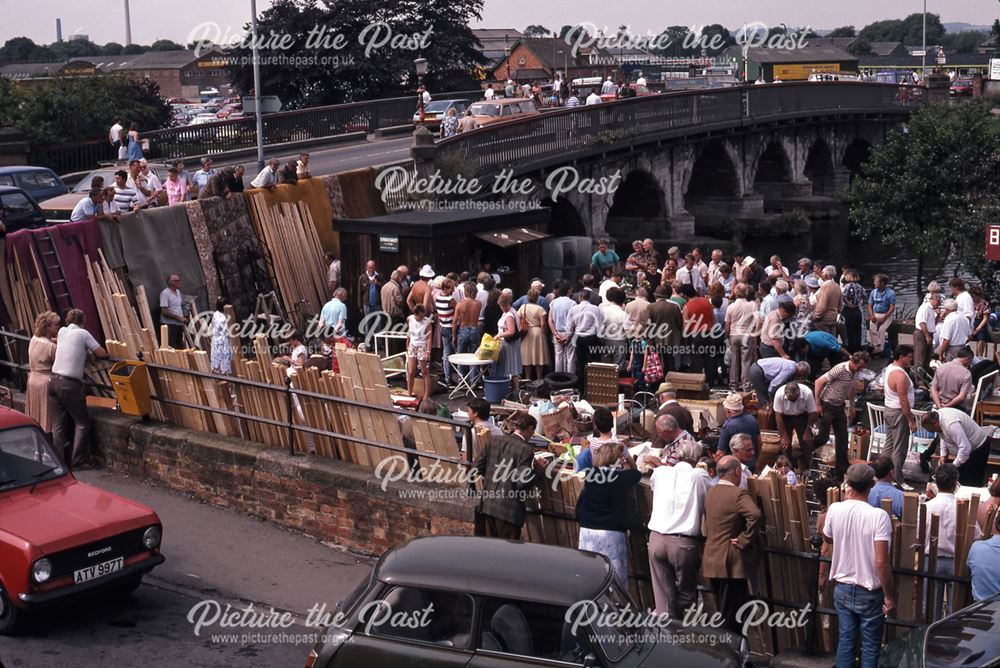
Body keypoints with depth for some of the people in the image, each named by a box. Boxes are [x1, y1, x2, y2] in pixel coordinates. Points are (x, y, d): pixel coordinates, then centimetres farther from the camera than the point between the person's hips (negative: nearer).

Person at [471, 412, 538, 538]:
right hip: (509, 510, -6)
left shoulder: (493, 440, 4)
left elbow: (476, 468, 6)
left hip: (488, 504, 6)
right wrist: (537, 469, -5)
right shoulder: (525, 450, -14)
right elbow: (522, 482, -20)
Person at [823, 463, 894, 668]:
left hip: (842, 588, 4)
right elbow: (881, 562, -23)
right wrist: (889, 595, -11)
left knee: (845, 640, 16)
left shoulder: (835, 509, -9)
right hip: (869, 593, -4)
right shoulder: (878, 515, -22)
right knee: (870, 646, 11)